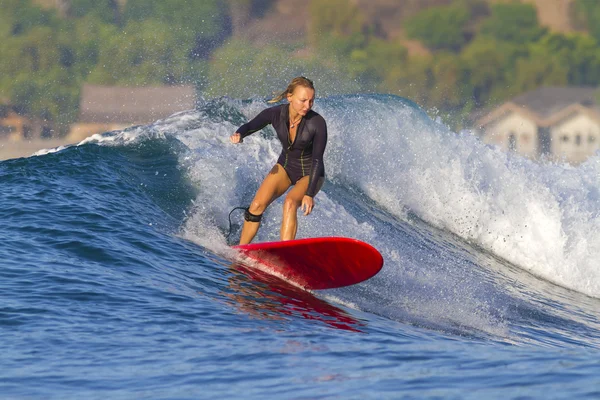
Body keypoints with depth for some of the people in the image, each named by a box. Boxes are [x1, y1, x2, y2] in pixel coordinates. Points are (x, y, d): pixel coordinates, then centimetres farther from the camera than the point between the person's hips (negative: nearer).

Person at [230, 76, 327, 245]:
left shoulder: (317, 123, -27)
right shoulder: (275, 114, -19)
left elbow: (317, 160, -25)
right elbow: (250, 126, -2)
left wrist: (309, 193, -33)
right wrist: (239, 134, -26)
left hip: (309, 173, -4)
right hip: (285, 166, 4)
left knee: (290, 203, -32)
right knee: (257, 205, -13)